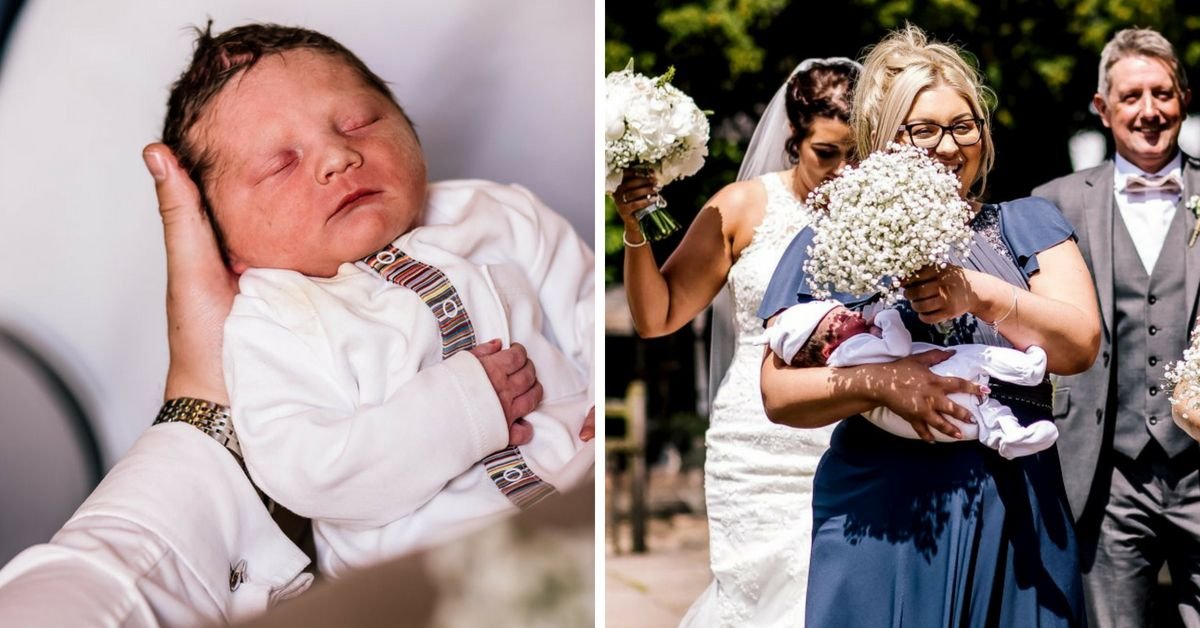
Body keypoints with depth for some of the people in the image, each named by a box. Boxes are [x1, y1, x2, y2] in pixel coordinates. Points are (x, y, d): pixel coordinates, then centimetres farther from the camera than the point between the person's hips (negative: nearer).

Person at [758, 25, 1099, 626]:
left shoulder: (1028, 226, 10)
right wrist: (880, 382, -19)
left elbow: (1081, 345, -4)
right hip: (884, 522, -2)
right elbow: (778, 394, -2)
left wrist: (982, 295, -18)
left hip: (1016, 510, 2)